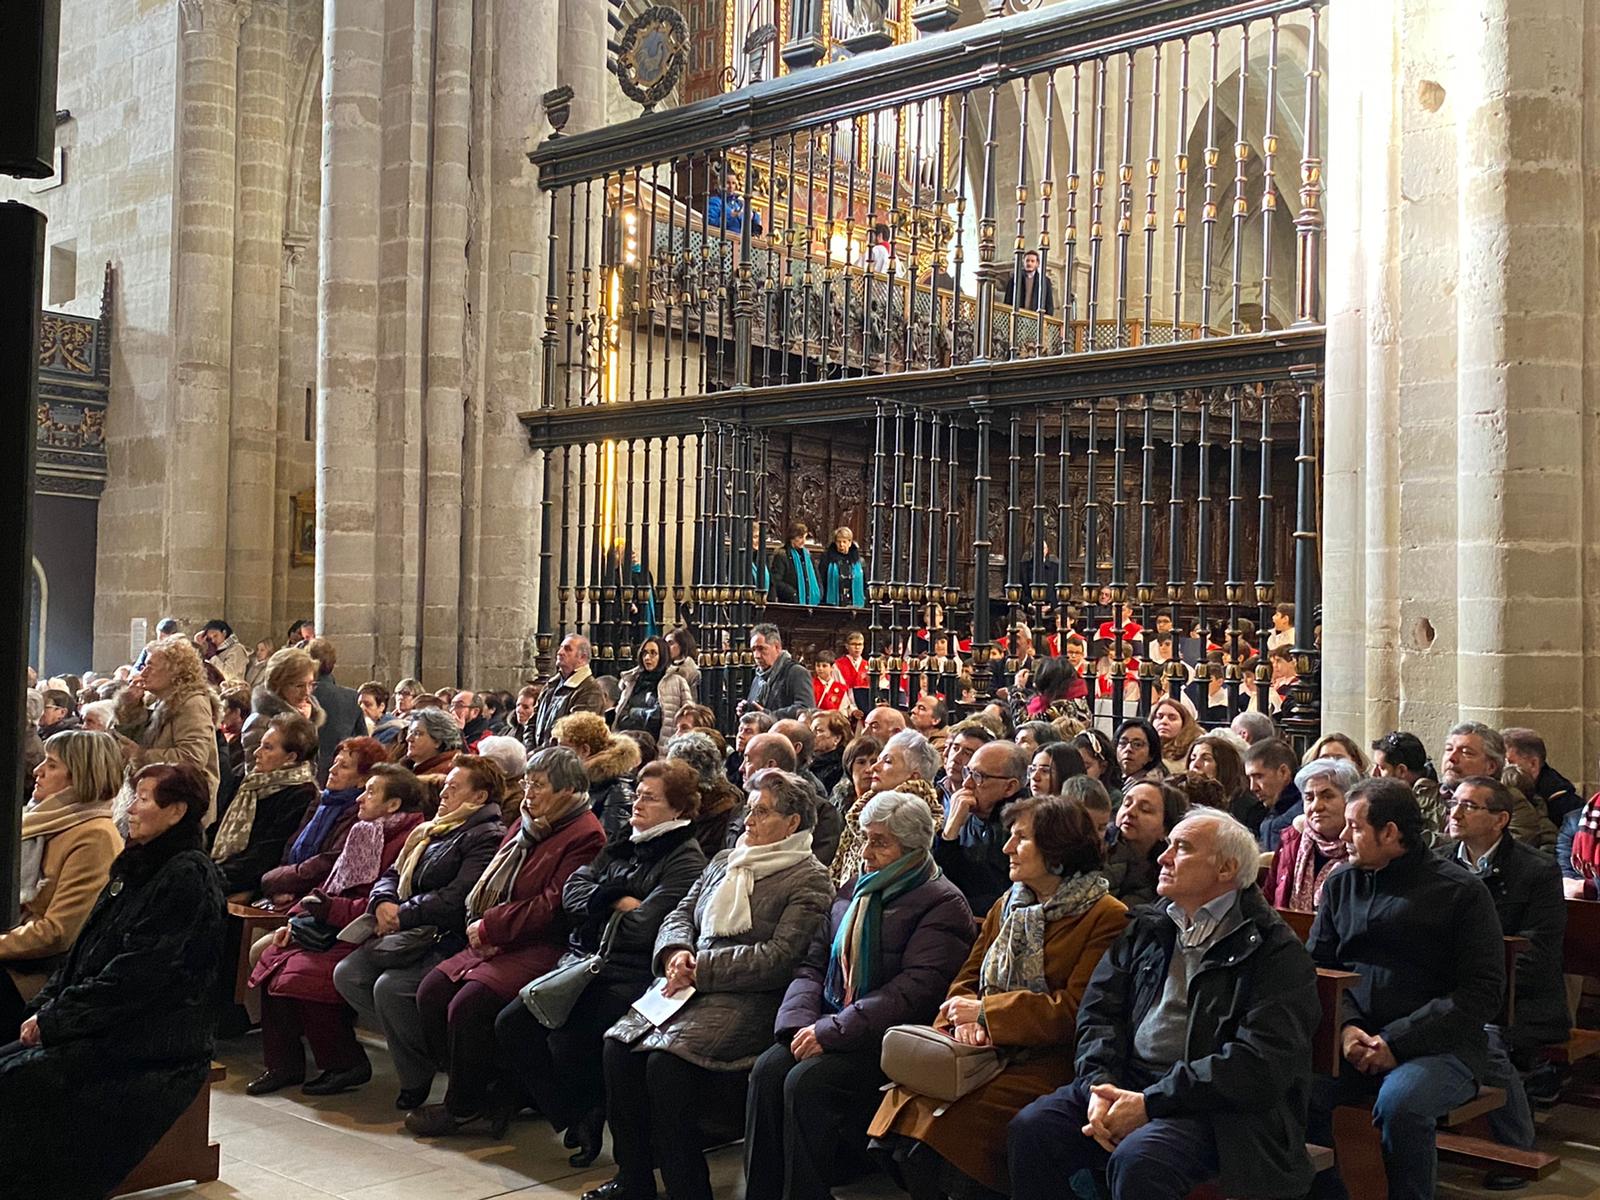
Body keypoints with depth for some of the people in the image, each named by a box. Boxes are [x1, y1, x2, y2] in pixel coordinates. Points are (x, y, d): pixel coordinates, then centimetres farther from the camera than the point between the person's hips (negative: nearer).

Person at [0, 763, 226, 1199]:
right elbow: (84, 952, 16)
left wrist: (55, 1018, -14)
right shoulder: (137, 868, 15)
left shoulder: (188, 879, -14)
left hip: (151, 1050, -9)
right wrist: (46, 1007, 2)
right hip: (106, 1033, 9)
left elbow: (135, 976, -19)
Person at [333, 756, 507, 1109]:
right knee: (347, 974, -7)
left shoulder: (488, 838, -9)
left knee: (391, 986, -28)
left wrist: (403, 915, -12)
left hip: (449, 941, -10)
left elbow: (458, 899, -19)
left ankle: (417, 1078, -6)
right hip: (410, 935, 10)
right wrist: (383, 903, -1)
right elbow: (392, 875, 22)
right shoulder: (431, 832, 22)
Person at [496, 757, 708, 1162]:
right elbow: (573, 892, 8)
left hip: (631, 974, -8)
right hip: (584, 962, 8)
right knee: (511, 1024, -5)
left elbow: (643, 927, -17)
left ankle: (590, 1117, 5)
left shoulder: (686, 859, -8)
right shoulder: (623, 843, 17)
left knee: (568, 1039, -25)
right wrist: (617, 902, -10)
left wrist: (600, 906, -1)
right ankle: (576, 1120, 5)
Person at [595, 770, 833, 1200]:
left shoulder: (809, 879, -2)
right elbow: (680, 915, 21)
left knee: (665, 1061, -28)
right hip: (690, 987, 7)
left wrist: (701, 967, -13)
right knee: (619, 1045, -17)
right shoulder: (724, 861, 21)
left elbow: (779, 958, -12)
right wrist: (676, 952, -3)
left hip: (748, 1000, -7)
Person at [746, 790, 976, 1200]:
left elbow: (912, 991, -17)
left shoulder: (943, 904, -6)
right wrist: (801, 1021, -8)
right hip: (829, 1024, 6)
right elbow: (814, 965, 13)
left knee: (806, 1082, -28)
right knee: (768, 1069, -20)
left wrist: (830, 1031, -20)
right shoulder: (854, 890, 17)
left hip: (888, 1039, -6)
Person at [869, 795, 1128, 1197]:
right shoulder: (1007, 905, 19)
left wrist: (986, 1011, -12)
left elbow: (1076, 1009, -11)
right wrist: (966, 1020, -7)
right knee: (906, 1104, -20)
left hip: (1047, 1061, -6)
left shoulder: (1106, 918, -5)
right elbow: (968, 978, 16)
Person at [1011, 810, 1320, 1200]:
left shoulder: (1276, 952, -5)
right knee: (1030, 1128, -17)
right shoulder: (1147, 927, 15)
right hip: (1125, 1082, 6)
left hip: (1212, 1106, -5)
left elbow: (1259, 1064, -15)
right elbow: (1100, 1009, 11)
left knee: (1136, 1161, -34)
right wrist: (1100, 1085, -10)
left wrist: (1150, 1103, -18)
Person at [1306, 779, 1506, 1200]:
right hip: (1353, 1042, 4)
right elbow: (1316, 967, 11)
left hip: (1436, 1046, -4)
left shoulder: (1461, 892, -2)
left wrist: (1398, 1042, -16)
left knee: (1399, 1102, -34)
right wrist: (1345, 1026, -10)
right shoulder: (1341, 884, 12)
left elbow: (1482, 992, -8)